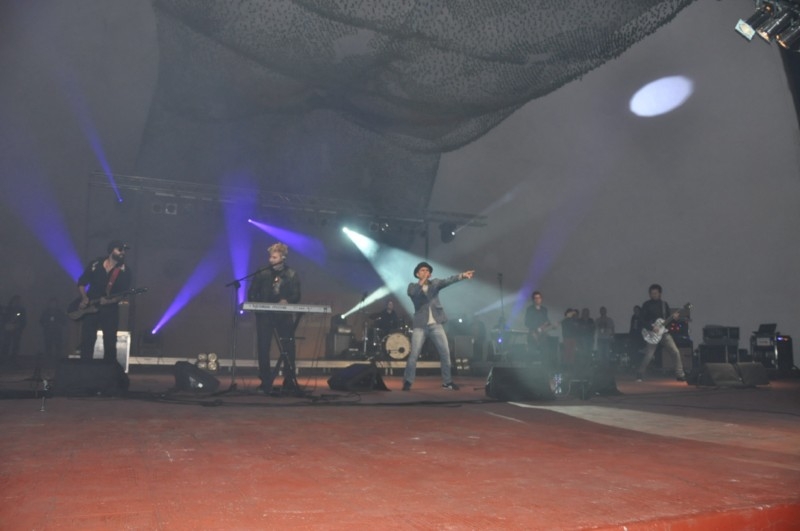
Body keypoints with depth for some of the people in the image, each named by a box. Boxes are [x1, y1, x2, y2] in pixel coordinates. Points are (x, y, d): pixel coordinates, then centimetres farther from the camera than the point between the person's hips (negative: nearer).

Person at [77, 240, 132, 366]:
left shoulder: (124, 270, -3)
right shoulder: (95, 264, 1)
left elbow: (123, 294, -8)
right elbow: (81, 282, 8)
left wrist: (109, 301, -24)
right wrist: (84, 298, -6)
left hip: (110, 310, -1)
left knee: (110, 343, 1)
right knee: (87, 341, 1)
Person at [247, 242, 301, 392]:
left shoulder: (292, 274, 4)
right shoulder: (263, 273, 5)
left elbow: (296, 296, -2)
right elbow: (252, 293, 6)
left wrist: (286, 301, -21)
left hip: (284, 315, 0)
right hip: (264, 315, 0)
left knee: (288, 348, 1)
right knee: (263, 348, -2)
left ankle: (289, 381, 10)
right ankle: (266, 383, 6)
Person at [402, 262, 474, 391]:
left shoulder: (435, 283, 10)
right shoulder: (413, 286, 5)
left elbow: (447, 281, -7)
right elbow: (412, 293, -18)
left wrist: (462, 275, -24)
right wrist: (422, 282, -31)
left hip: (436, 324, 3)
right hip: (420, 325, -2)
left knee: (445, 353, 1)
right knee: (414, 354, -9)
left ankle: (447, 382, 14)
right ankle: (408, 382, 4)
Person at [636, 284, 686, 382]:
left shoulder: (664, 303, 10)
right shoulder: (647, 304, -3)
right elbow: (643, 321, -6)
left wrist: (674, 316, -8)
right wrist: (651, 327, -18)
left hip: (664, 332, 4)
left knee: (676, 352, -3)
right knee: (648, 356, -10)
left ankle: (680, 375, 8)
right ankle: (640, 376, 4)